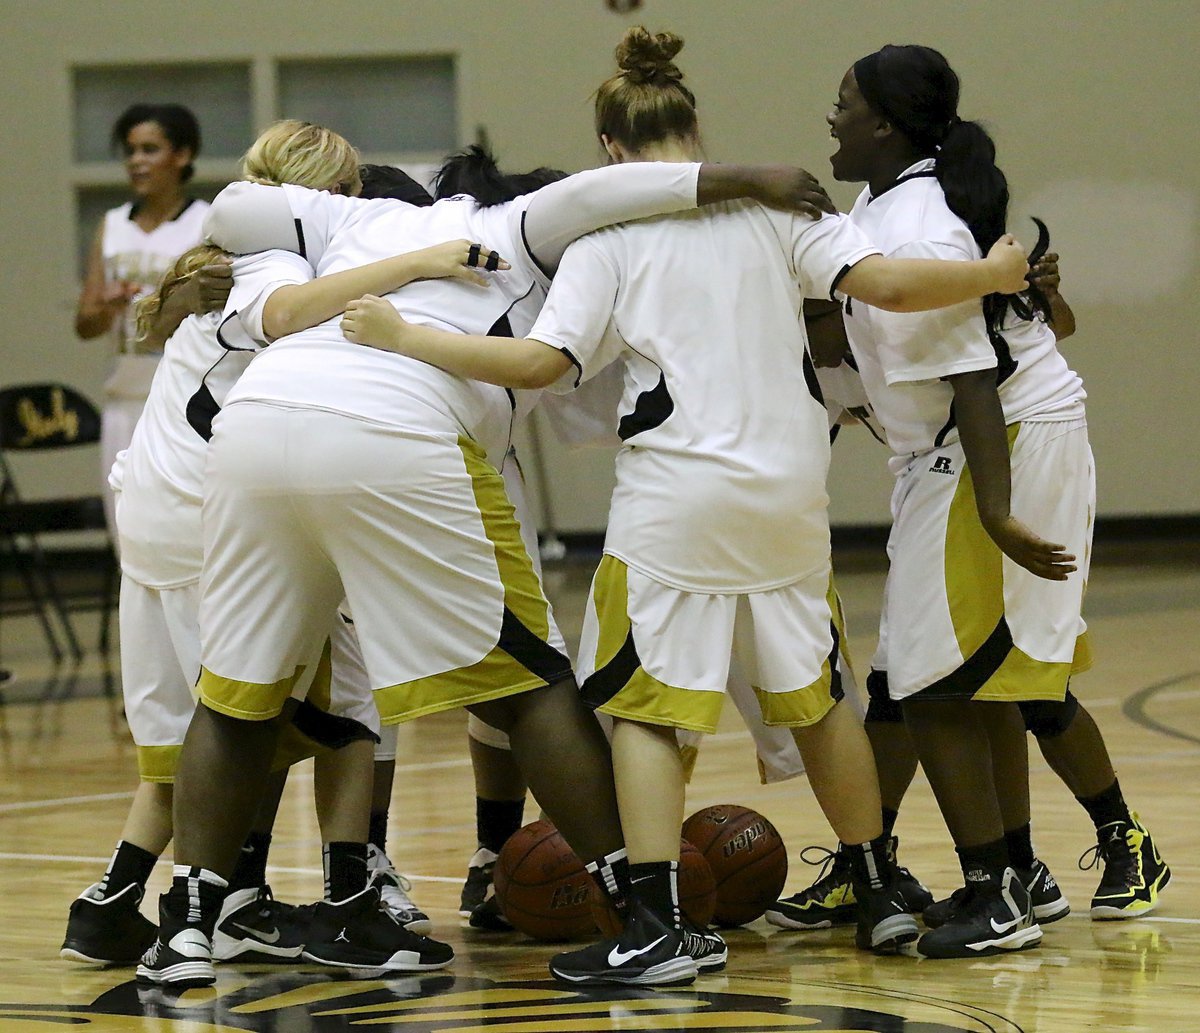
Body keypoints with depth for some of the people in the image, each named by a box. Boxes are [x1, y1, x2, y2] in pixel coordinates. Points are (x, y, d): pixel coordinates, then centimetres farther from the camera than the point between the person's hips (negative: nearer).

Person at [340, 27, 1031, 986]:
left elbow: (540, 362, -13)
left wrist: (403, 337, -9)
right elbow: (882, 281, -5)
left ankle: (657, 929, -7)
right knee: (816, 695, 19)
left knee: (641, 705, 3)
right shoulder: (774, 205, 5)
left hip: (676, 500, -4)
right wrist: (990, 277, 11)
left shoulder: (609, 237, -3)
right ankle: (882, 896, 26)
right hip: (790, 491, 4)